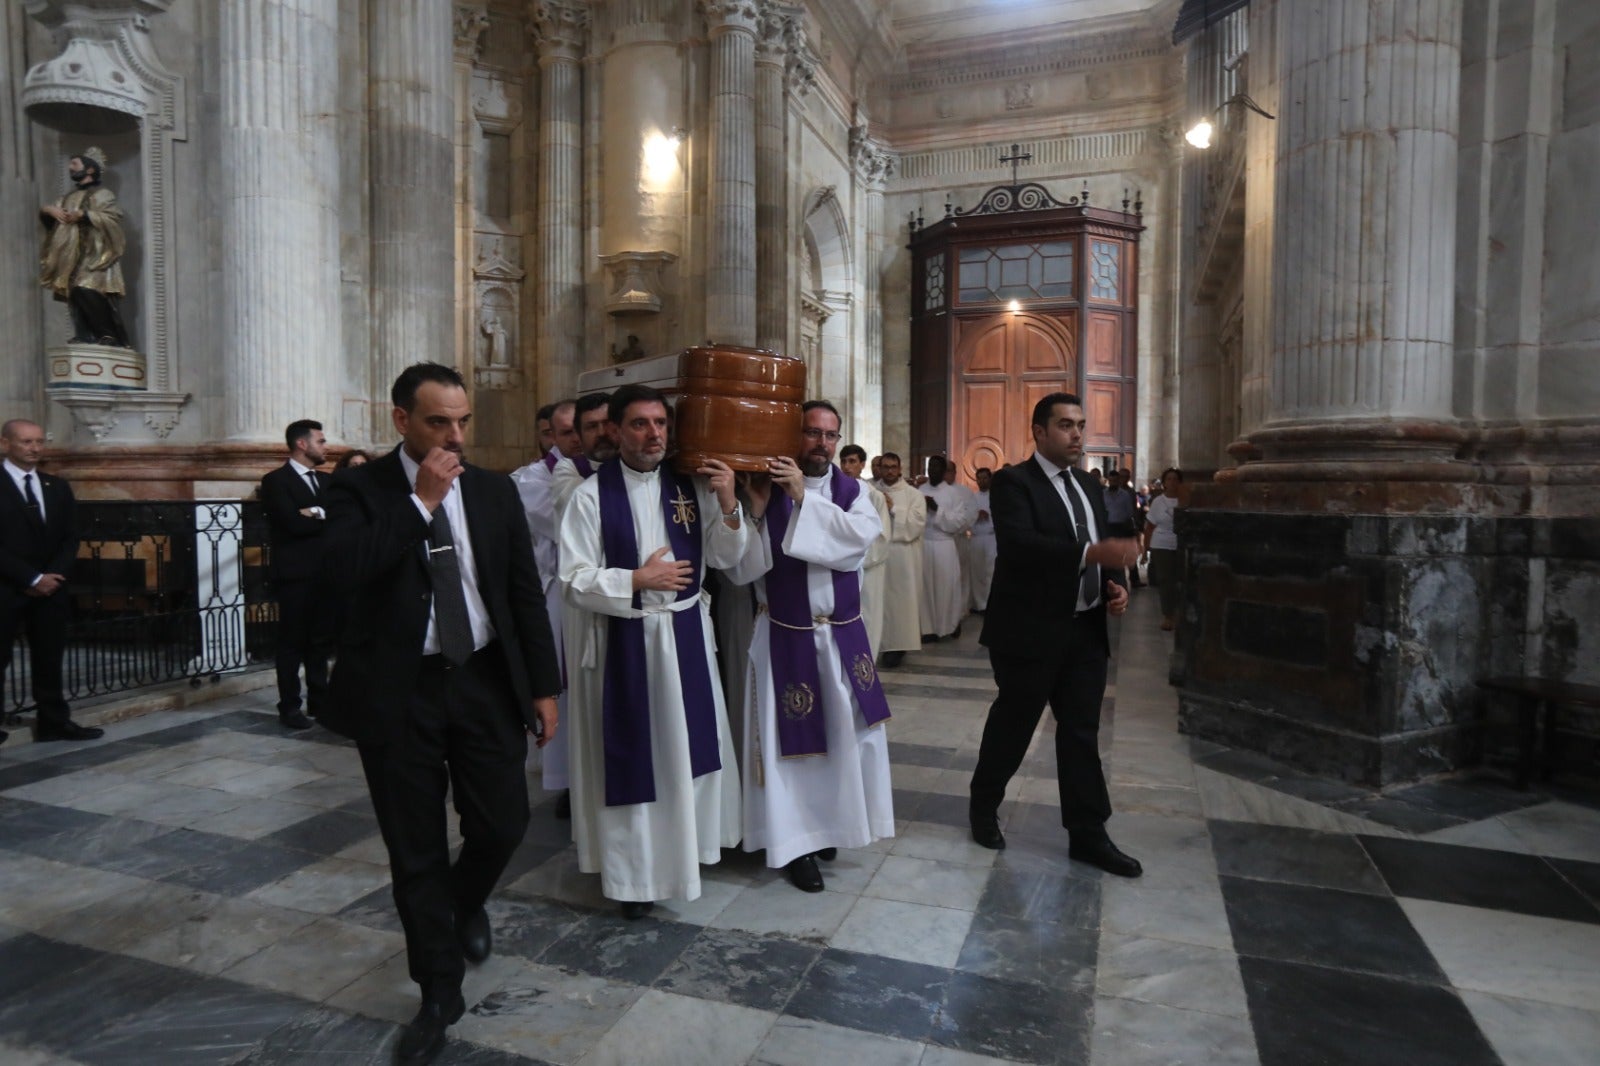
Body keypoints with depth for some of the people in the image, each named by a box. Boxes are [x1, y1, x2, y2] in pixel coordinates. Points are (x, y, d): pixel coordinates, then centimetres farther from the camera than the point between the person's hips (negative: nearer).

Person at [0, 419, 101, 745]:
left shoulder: (57, 487, 12)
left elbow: (70, 538, 9)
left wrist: (51, 577, -5)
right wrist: (32, 578, -14)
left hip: (50, 589, 5)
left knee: (49, 658, 9)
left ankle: (54, 722, 16)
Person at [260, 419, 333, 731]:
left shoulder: (325, 481, 16)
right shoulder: (275, 480, -5)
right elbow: (294, 523, -17)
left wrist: (317, 514, -13)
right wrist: (326, 519, -4)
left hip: (325, 574, 6)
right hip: (295, 575, -6)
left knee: (319, 642, 12)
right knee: (293, 643, 2)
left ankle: (319, 701, 21)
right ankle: (289, 707, 10)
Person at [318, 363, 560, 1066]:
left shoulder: (494, 490, 3)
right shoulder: (360, 490, -5)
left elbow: (524, 592, 5)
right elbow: (342, 572, -23)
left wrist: (543, 685, 4)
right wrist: (420, 500, -21)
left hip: (485, 681, 2)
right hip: (399, 691, -2)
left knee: (503, 824, 5)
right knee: (416, 849, 9)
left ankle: (465, 903, 42)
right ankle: (440, 992, 30)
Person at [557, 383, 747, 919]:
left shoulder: (692, 486, 0)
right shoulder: (591, 495, -10)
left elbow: (725, 558, 1)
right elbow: (574, 581, -11)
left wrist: (727, 504, -14)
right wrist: (638, 580, -20)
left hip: (685, 635, 4)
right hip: (621, 642, -3)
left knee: (690, 745, 16)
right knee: (632, 755, 7)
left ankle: (688, 842, 39)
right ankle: (634, 870, 26)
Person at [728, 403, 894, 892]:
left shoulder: (851, 490, 1)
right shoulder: (763, 488, -6)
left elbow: (861, 539, -19)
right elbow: (740, 570, -10)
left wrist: (804, 496, -25)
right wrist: (754, 509, -23)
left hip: (844, 635, 3)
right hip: (785, 638, -3)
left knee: (844, 732, 12)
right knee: (792, 737, 4)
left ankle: (829, 825, 34)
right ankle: (796, 841, 19)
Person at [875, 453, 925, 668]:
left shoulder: (913, 494, 3)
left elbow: (916, 525, -9)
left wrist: (893, 508, -11)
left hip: (904, 556, -2)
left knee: (901, 600, -1)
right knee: (880, 599, 5)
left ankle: (898, 644, 6)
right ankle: (882, 643, 15)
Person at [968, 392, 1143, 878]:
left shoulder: (1089, 486, 14)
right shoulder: (1013, 482, -10)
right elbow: (1018, 545, -27)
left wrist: (1111, 586, -1)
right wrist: (1093, 551, -35)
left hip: (1086, 629, 6)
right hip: (1031, 631, -6)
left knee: (1082, 733, 10)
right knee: (1013, 725, 9)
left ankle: (1087, 834, 20)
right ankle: (984, 806, 31)